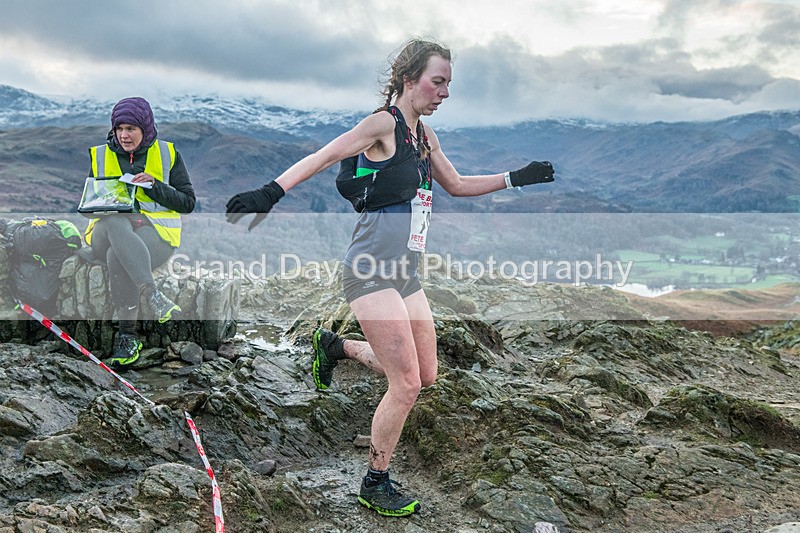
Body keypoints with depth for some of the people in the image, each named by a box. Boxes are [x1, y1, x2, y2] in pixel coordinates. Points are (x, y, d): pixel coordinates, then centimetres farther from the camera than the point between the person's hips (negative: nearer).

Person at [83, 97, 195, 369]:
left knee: (118, 257, -37)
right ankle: (152, 294, -51)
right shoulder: (100, 155, 16)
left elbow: (188, 202, 6)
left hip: (156, 232, -2)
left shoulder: (167, 154, 10)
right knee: (114, 223, -38)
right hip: (109, 232, 2)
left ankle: (128, 335, -31)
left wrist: (155, 186, -10)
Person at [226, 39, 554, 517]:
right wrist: (270, 193, -30)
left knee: (426, 375, 13)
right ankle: (376, 485, 15)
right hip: (372, 272, -9)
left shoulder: (424, 134, 14)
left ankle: (337, 347, 31)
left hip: (406, 273, 9)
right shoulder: (384, 123, -10)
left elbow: (456, 185, 25)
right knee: (407, 385, -6)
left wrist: (515, 178, 21)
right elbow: (322, 158, -18)